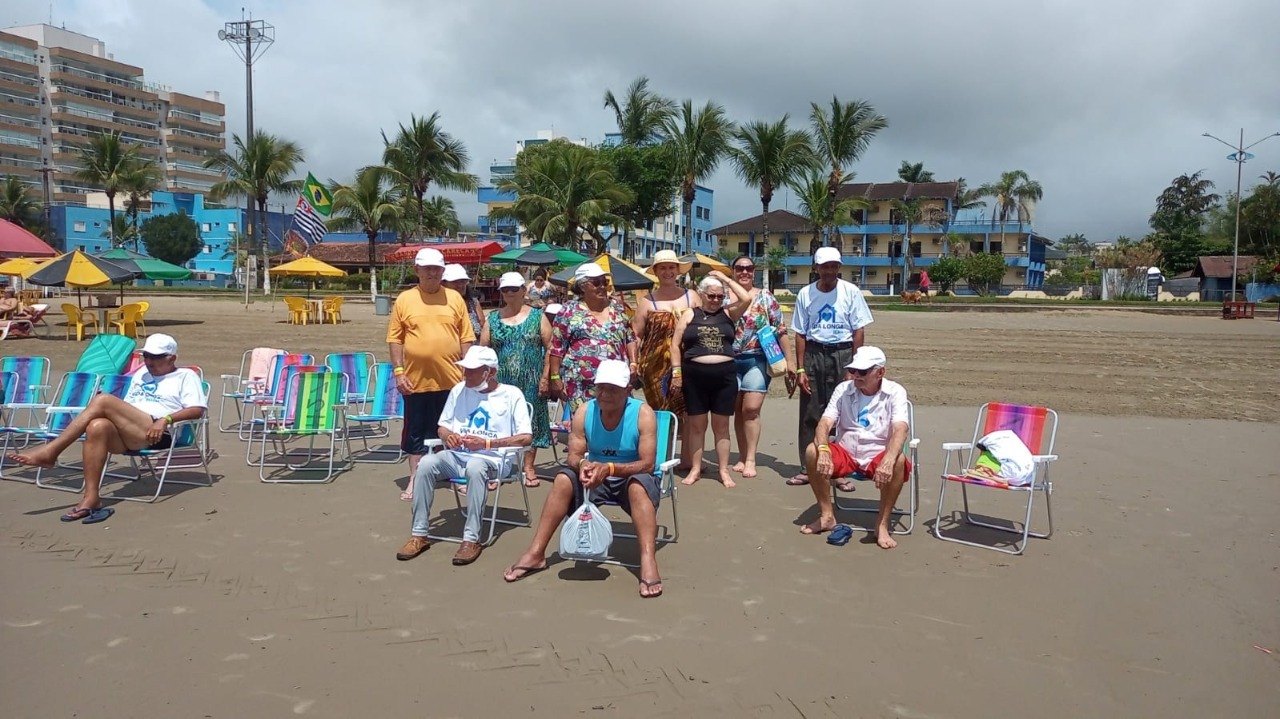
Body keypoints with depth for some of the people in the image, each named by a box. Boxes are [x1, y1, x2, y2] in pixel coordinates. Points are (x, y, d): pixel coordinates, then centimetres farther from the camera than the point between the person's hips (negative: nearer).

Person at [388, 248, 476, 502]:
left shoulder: (454, 298, 5)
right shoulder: (404, 299, 3)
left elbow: (466, 337, 6)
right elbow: (395, 338, 3)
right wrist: (399, 371, -4)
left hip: (451, 379, 1)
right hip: (416, 379, 0)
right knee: (416, 431, 9)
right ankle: (414, 479, 20)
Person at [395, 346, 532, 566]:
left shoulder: (512, 395, -1)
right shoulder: (459, 390, 14)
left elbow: (525, 438, -8)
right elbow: (442, 427, 17)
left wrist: (486, 443, -17)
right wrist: (448, 436, -9)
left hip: (493, 458, -5)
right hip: (458, 455, 5)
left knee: (475, 467, -39)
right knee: (425, 465, -25)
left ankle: (471, 539, -32)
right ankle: (419, 535, -17)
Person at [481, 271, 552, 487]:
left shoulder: (537, 316, 4)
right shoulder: (492, 319, 9)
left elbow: (550, 347, 0)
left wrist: (545, 376, -8)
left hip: (530, 382, -1)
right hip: (501, 382, 1)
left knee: (530, 423, 3)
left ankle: (529, 468, 12)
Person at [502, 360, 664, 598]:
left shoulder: (643, 414, -18)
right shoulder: (584, 412, -7)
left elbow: (647, 464, -23)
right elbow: (573, 456, -6)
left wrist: (609, 468, -38)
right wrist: (582, 465, -32)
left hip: (631, 478, -4)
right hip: (597, 476, 4)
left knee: (638, 486, -37)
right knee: (564, 478, -22)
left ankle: (648, 561, -49)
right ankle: (536, 553, -20)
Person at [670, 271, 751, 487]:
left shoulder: (728, 314, 7)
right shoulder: (690, 315, 6)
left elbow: (746, 299, -8)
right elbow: (676, 344, 5)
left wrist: (726, 279, -1)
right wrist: (676, 372, -2)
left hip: (725, 375, 1)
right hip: (695, 375, 0)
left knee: (721, 425, 7)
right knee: (697, 424, 7)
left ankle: (724, 470, 12)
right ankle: (695, 469, 15)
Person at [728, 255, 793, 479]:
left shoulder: (765, 297, 2)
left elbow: (780, 330, 2)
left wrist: (788, 360, -2)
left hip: (757, 360, -2)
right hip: (731, 361, 2)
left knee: (751, 409, -9)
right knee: (738, 410, 7)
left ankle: (750, 459, -2)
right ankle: (742, 457, 17)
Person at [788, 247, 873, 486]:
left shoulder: (850, 291, -2)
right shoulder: (805, 294, 3)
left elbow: (859, 330, -1)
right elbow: (800, 334, 4)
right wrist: (800, 369, -1)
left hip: (842, 353, -2)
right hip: (813, 353, 2)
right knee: (809, 414, 4)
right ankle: (807, 469, 13)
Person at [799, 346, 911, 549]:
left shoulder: (894, 392, -6)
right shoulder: (843, 389, 2)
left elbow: (900, 429, -22)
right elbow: (825, 423, -9)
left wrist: (888, 460, -42)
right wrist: (823, 450, -32)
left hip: (878, 456, -2)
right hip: (846, 454, 3)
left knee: (898, 461, -35)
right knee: (812, 452, -24)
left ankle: (882, 524, -19)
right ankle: (827, 516, -9)